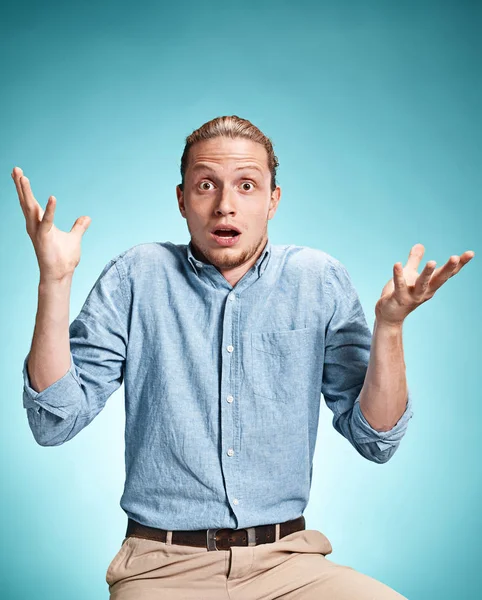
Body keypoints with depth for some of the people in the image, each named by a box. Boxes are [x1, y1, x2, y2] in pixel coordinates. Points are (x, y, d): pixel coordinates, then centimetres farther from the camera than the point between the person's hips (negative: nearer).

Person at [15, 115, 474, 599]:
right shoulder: (136, 276, -1)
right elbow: (54, 424, -5)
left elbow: (375, 441, 1)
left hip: (285, 560, 2)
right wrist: (55, 282, -14)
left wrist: (389, 323, -14)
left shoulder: (320, 280, 2)